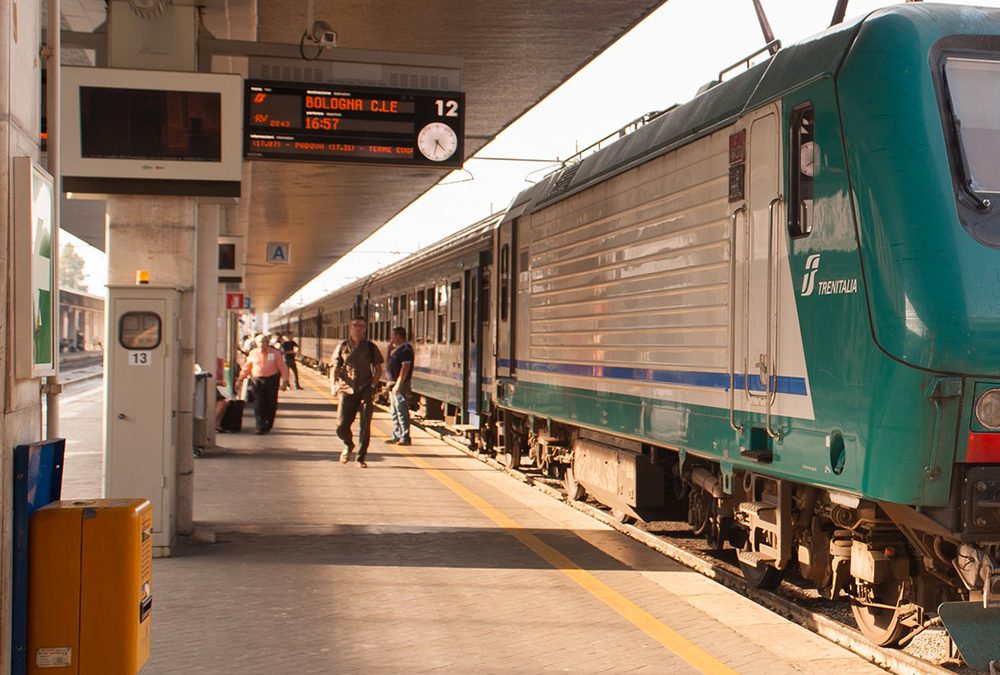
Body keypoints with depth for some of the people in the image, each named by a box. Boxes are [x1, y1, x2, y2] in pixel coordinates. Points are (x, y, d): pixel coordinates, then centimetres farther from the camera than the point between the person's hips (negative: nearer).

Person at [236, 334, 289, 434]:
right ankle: (260, 426, -7)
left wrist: (284, 380, -7)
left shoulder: (274, 353, 2)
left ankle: (267, 425, 20)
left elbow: (282, 367, 1)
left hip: (271, 380, 0)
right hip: (257, 380, 0)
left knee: (271, 404, 5)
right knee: (259, 405, -8)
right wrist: (240, 379, 9)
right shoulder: (253, 353, 7)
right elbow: (246, 368, 14)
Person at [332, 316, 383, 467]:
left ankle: (361, 458, 10)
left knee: (365, 427, -3)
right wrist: (334, 385, -5)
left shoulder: (370, 347, 4)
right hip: (346, 390, 1)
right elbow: (335, 368, 10)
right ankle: (348, 446, 30)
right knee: (342, 426, -2)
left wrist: (372, 385, -3)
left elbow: (378, 369, 10)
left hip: (365, 391, 0)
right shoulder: (343, 347, 5)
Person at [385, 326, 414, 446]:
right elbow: (390, 362, 27)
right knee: (394, 412, 15)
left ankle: (405, 438, -10)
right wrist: (390, 348, 16)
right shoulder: (398, 349, 17)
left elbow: (405, 367, -21)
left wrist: (398, 384, -24)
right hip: (394, 384, 11)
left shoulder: (406, 349, -14)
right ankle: (396, 436, 21)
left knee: (402, 411, -10)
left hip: (401, 384, -11)